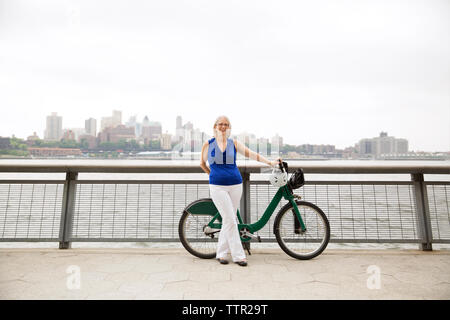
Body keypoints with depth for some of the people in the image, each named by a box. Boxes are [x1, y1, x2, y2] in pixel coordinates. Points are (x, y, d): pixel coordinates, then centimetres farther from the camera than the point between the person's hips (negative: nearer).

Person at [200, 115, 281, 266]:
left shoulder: (234, 143, 7)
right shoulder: (208, 144, 4)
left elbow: (251, 154, -4)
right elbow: (202, 163, 17)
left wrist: (270, 162, -13)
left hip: (235, 185, 2)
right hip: (217, 186, -2)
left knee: (229, 220, 8)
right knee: (230, 220, -7)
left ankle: (221, 253, 24)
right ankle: (238, 255, 6)